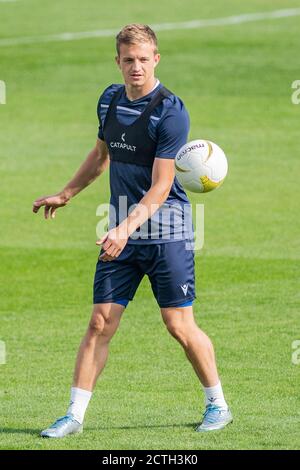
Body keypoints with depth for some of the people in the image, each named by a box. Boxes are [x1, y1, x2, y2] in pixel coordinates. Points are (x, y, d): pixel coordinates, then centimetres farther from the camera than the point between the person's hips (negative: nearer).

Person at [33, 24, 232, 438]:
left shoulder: (170, 112, -14)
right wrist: (65, 195, 32)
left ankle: (218, 405, 14)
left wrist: (127, 229, -29)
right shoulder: (110, 100, 7)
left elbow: (160, 188, -18)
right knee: (100, 324, 0)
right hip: (121, 233, 5)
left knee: (179, 325, -3)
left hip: (165, 231, -5)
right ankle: (74, 415, 3)